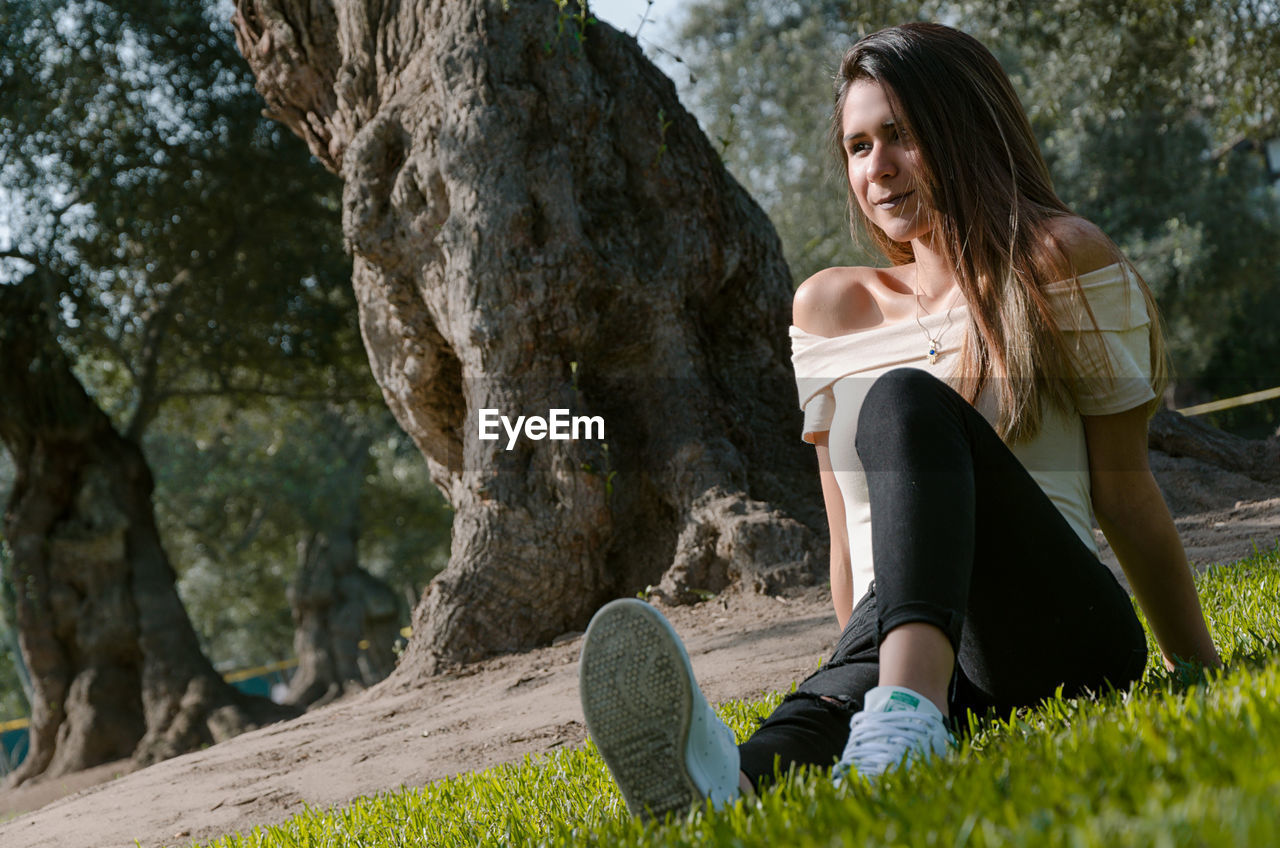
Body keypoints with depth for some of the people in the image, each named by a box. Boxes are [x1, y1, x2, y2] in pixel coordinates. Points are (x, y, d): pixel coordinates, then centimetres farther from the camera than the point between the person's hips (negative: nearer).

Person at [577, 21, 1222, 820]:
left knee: (907, 403, -30)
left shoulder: (1061, 261, 4)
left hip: (1065, 632, -3)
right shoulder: (829, 307, 17)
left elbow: (1126, 492, 6)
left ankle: (905, 719, -56)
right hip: (901, 637, 3)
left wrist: (1203, 669, 9)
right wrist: (858, 691, 16)